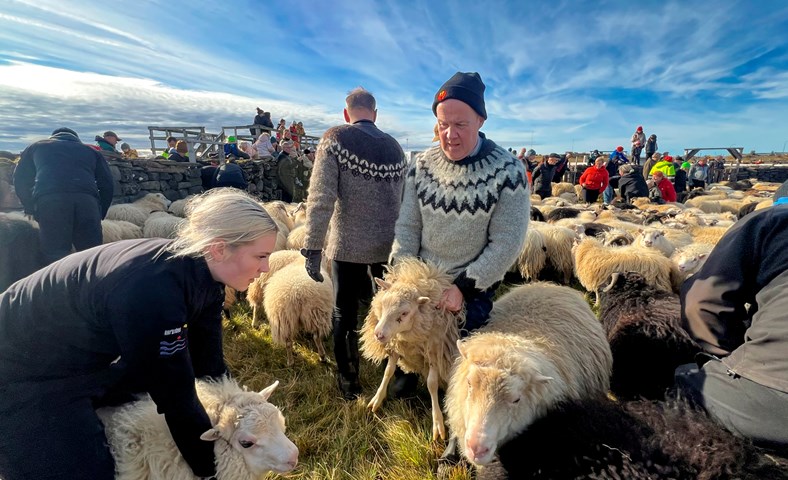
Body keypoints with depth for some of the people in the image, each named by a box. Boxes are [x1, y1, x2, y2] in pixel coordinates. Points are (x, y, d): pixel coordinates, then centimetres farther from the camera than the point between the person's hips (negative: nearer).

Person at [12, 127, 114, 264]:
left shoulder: (38, 146, 32)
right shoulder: (90, 151, 31)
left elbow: (20, 178, 27)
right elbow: (107, 184, 20)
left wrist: (30, 207, 35)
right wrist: (99, 214, 24)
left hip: (48, 200, 0)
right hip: (87, 199, 0)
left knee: (56, 256, -3)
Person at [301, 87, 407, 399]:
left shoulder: (336, 138, -7)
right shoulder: (394, 147, 6)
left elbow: (321, 197, -17)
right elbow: (403, 200, 9)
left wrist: (313, 248, -16)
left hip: (348, 245, -4)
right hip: (389, 245, 5)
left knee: (345, 314, 12)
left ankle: (349, 381, 27)